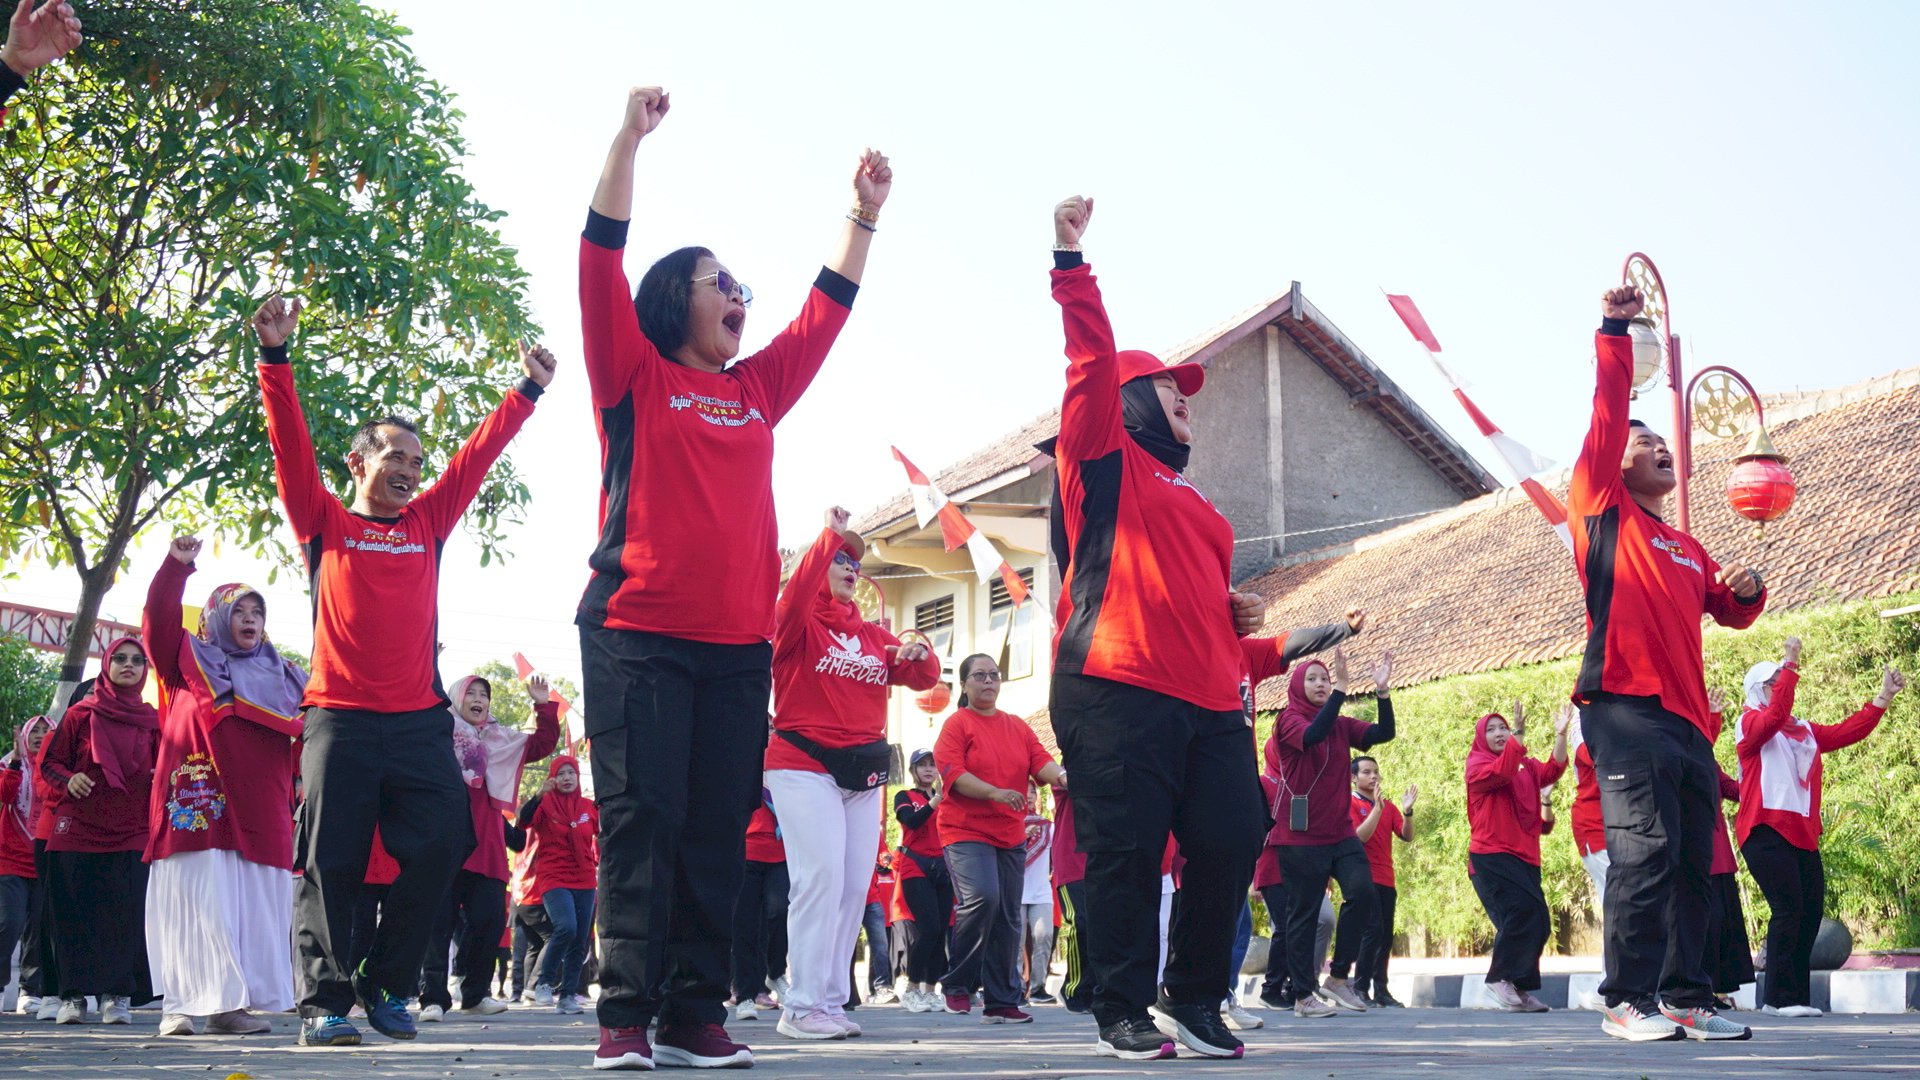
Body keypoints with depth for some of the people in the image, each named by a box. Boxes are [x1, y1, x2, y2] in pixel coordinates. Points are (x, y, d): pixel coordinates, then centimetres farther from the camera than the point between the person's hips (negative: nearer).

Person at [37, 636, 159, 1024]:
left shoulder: (152, 720, 11)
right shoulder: (82, 713, 7)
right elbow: (49, 763, 9)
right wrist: (68, 780, -12)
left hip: (131, 831, 1)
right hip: (78, 827, -1)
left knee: (126, 914, -6)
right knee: (75, 913, -3)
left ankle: (118, 995, -1)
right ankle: (73, 995, 5)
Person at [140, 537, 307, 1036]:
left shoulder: (284, 677, 23)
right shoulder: (189, 660, 15)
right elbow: (158, 623, 0)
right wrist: (175, 567, -8)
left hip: (261, 809, 4)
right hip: (199, 805, -4)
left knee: (254, 905, -2)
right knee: (199, 901, -10)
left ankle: (236, 1003, -1)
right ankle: (184, 1004, -11)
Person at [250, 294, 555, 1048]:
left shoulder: (428, 524, 17)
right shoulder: (324, 523, 9)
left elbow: (478, 456, 16)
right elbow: (291, 445, 0)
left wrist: (528, 390, 16)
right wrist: (275, 358, -9)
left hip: (419, 721, 3)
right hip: (340, 717, -3)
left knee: (438, 850, -3)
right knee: (331, 864, -4)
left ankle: (386, 984, 12)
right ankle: (324, 1001, 0)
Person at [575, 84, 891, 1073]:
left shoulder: (759, 387, 19)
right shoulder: (635, 376, 6)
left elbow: (827, 308, 26)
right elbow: (601, 264, -3)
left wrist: (864, 213, 24)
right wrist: (628, 140, -8)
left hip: (739, 645, 5)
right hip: (638, 634, -5)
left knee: (717, 830, 2)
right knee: (642, 821, -7)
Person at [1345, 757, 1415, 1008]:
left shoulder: (1388, 806, 14)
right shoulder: (1350, 803, -2)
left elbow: (1407, 836, 6)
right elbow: (1360, 836, -14)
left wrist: (1407, 811, -10)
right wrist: (1378, 808, -20)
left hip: (1386, 880, 6)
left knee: (1386, 936, 5)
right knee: (1374, 930, -17)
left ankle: (1381, 990, 9)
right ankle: (1360, 988, -12)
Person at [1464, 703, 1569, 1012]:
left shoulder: (1527, 766, 19)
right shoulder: (1477, 764, 2)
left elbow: (1552, 770, -2)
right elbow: (1501, 772, -20)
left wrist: (1560, 735, -16)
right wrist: (1519, 735, -29)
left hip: (1525, 857, 7)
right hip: (1492, 856, -7)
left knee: (1537, 924, 4)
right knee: (1521, 911, -23)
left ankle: (1520, 988, 13)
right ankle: (1500, 980, -14)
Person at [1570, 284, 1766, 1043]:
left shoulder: (1686, 549, 25)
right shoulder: (1604, 512, 7)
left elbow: (1728, 612, 27)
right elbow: (1607, 415, -2)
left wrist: (1747, 589, 5)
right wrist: (1614, 335, -6)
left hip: (1687, 719, 7)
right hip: (1627, 709, -7)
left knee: (1691, 865, 5)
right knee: (1645, 852, -15)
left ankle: (1686, 998, 10)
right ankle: (1628, 1001, -12)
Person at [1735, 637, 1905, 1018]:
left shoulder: (1805, 730, 23)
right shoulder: (1750, 722, 2)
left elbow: (1848, 731, 17)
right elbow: (1776, 715, -19)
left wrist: (1884, 697, 13)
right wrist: (1790, 663, -22)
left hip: (1803, 833, 8)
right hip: (1767, 830, -8)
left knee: (1811, 912, 3)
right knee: (1788, 909, -14)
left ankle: (1796, 997, 8)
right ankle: (1781, 997, -11)